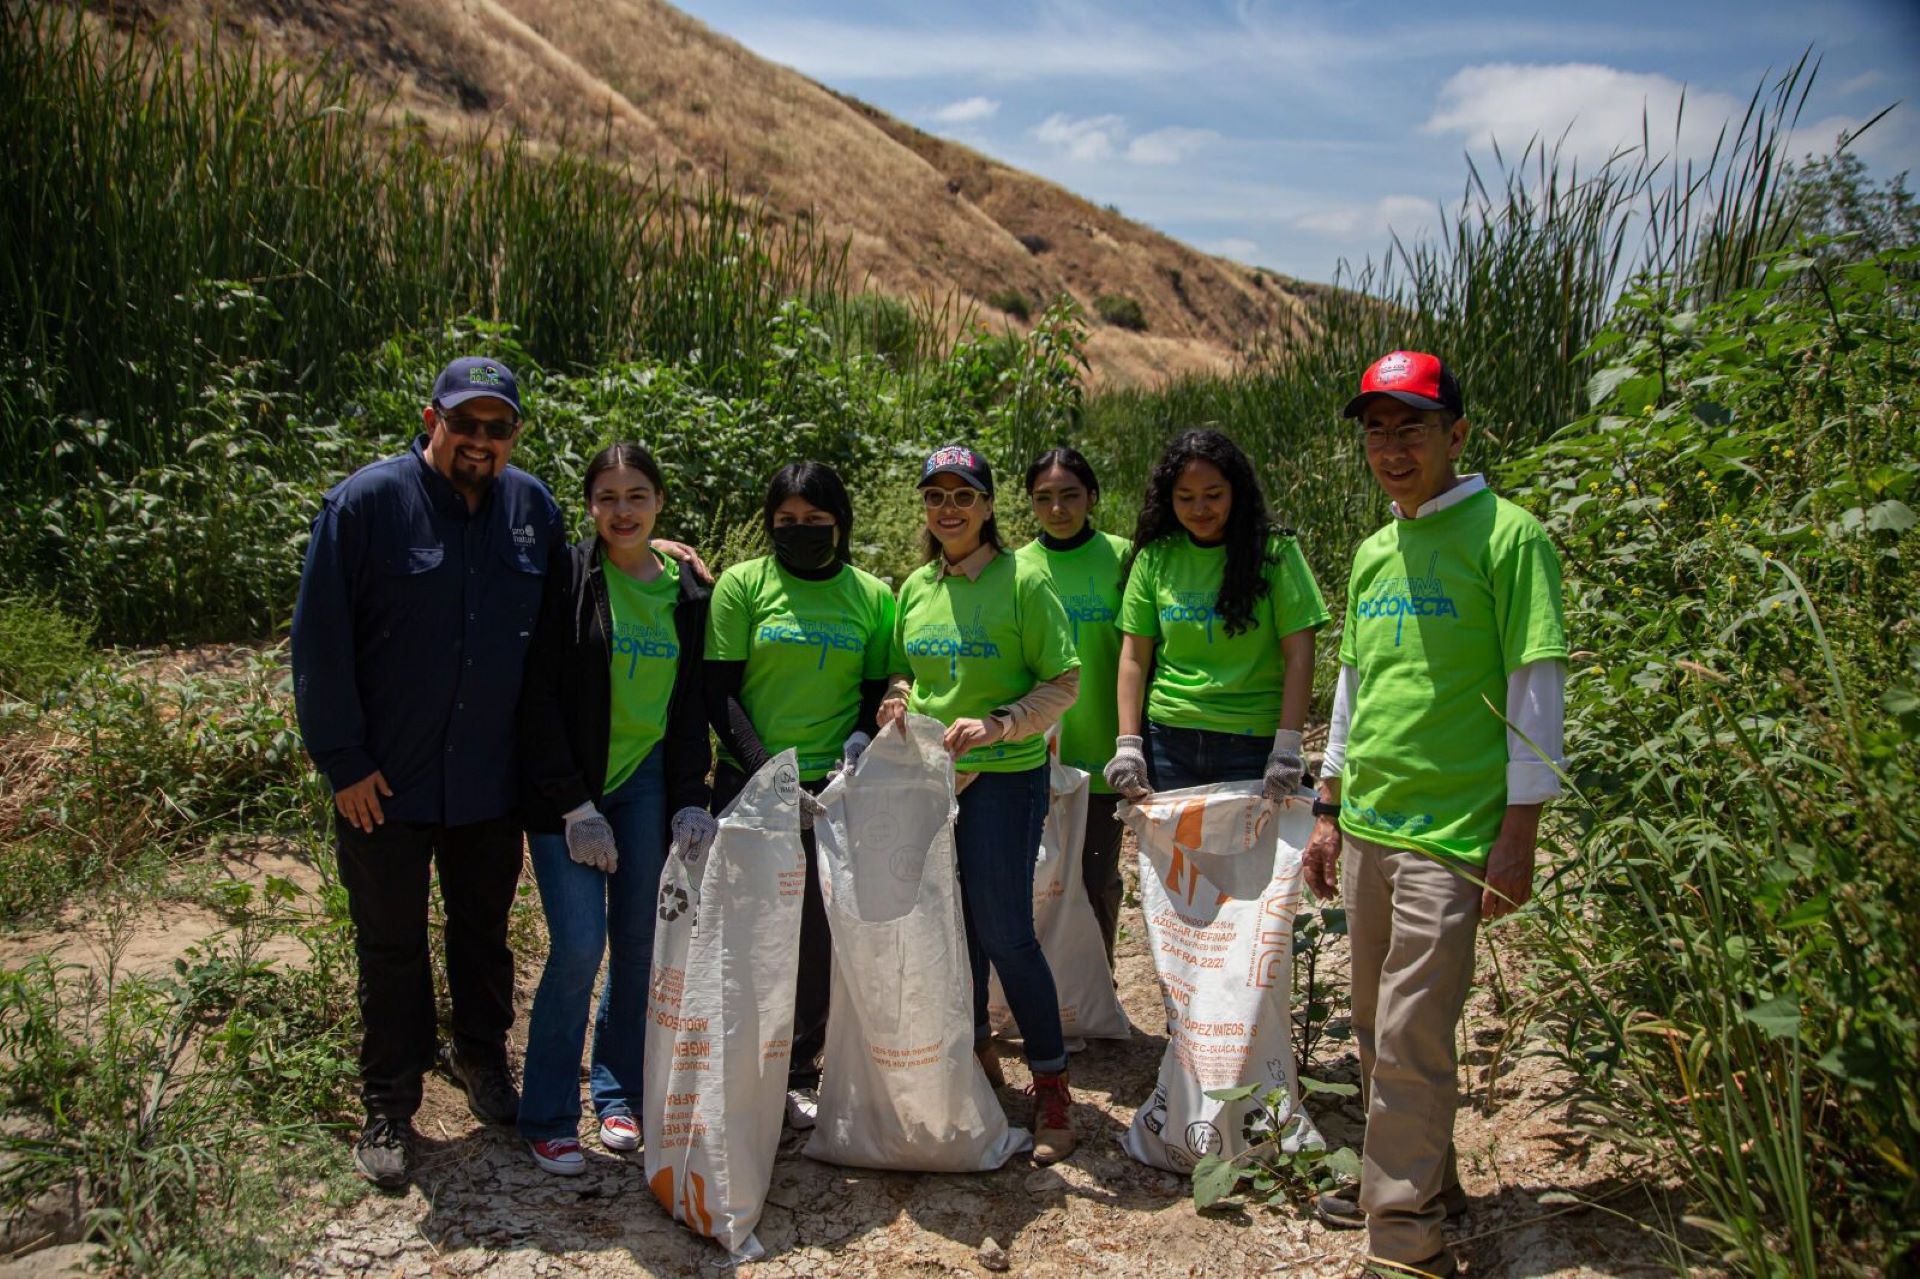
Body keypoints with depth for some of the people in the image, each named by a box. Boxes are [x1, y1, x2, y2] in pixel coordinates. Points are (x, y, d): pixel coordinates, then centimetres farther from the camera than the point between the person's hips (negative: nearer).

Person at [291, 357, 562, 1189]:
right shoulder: (367, 502, -11)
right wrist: (343, 761, -11)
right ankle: (388, 1106, 25)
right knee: (391, 946, 10)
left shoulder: (532, 508, 0)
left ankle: (481, 1054, 40)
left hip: (493, 778, 3)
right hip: (385, 781, -3)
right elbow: (321, 640, -10)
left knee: (484, 930, 19)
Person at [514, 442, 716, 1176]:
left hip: (646, 784, 4)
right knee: (579, 945, -8)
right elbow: (539, 700, -9)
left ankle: (619, 1094, 25)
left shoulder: (685, 592, 7)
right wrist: (575, 806, -12)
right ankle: (547, 1118, 8)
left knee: (640, 943, 7)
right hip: (567, 790, -4)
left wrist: (691, 801, 1)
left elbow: (692, 705, 11)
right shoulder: (566, 579, -7)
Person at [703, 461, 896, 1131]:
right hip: (749, 782, -1)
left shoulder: (872, 595, 6)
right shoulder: (742, 584, 0)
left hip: (834, 789, 2)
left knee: (819, 931, 6)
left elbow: (879, 690, 10)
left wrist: (860, 738, -12)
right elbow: (719, 692, -3)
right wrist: (768, 772, -14)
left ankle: (800, 1069, 22)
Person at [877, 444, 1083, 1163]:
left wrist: (997, 725, -21)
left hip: (1004, 777, -6)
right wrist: (899, 700, -2)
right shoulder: (916, 587, 9)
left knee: (1005, 933, -5)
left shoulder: (1022, 579, -8)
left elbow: (1064, 681, -9)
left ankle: (1052, 1090, 10)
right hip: (928, 777, 6)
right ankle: (976, 1056, 34)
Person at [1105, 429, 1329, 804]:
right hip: (1169, 740, 2)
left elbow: (1298, 655, -6)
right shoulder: (1155, 557, 4)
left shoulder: (1275, 552, -2)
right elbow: (1134, 656, 4)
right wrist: (1128, 744, -4)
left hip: (1253, 744, -2)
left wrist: (1287, 748, -14)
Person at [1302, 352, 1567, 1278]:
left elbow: (1535, 690, -11)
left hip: (1450, 835, -7)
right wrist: (1329, 811, 18)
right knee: (1377, 1027, 16)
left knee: (1410, 1040, -5)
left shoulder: (1506, 534, -8)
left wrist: (1518, 836, -14)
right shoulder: (1374, 553, 13)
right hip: (1366, 826, 7)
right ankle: (1421, 1184, 35)